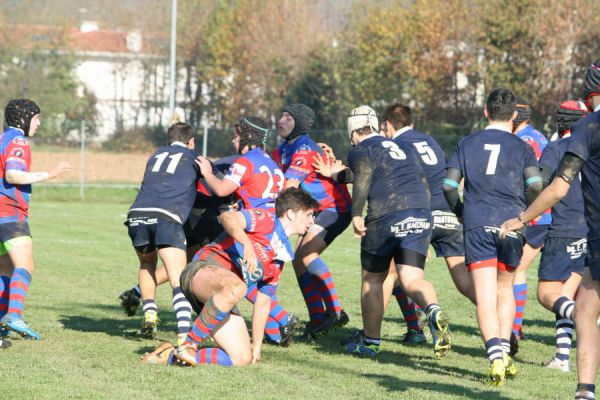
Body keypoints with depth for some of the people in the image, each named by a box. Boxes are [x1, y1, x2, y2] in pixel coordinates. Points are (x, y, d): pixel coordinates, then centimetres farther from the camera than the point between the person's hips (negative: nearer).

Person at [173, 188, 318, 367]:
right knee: (236, 287, -43)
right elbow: (228, 217, -17)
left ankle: (176, 355, 2)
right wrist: (247, 244, -33)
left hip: (222, 297, 8)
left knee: (242, 358, -7)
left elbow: (263, 302, 28)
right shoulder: (267, 221, 2)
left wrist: (256, 346, 24)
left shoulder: (282, 256, 25)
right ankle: (189, 345, -31)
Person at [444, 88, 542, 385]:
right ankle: (504, 353, 12)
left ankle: (495, 357, -22)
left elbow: (448, 186, 5)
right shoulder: (521, 147, 7)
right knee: (505, 288, 19)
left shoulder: (467, 144, 11)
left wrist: (461, 212, 23)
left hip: (477, 225, 0)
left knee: (485, 297, -6)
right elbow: (535, 185, -6)